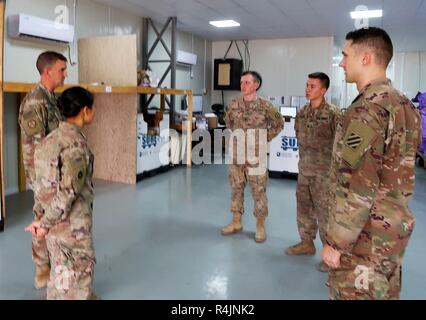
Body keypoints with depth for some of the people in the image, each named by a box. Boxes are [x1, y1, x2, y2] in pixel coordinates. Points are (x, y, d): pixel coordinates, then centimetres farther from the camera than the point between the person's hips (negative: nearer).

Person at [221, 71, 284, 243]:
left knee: (258, 191, 4)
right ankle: (236, 222, 26)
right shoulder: (234, 104, 2)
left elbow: (279, 124, 4)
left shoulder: (265, 106, -9)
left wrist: (265, 138, 1)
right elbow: (228, 120, 22)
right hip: (236, 154, 4)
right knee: (236, 188, 12)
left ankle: (260, 226, 18)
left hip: (256, 155, -4)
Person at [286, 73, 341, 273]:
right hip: (304, 169, 7)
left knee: (325, 212, 0)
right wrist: (305, 157, 15)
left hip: (324, 171, -7)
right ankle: (307, 242, 33)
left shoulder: (333, 114, -14)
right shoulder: (302, 112, 6)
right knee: (304, 208, 16)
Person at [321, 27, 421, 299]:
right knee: (385, 293, 21)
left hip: (365, 234, -9)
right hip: (395, 227, 9)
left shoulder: (367, 109, -21)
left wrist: (335, 242, -17)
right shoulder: (405, 104, 9)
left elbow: (357, 188, -25)